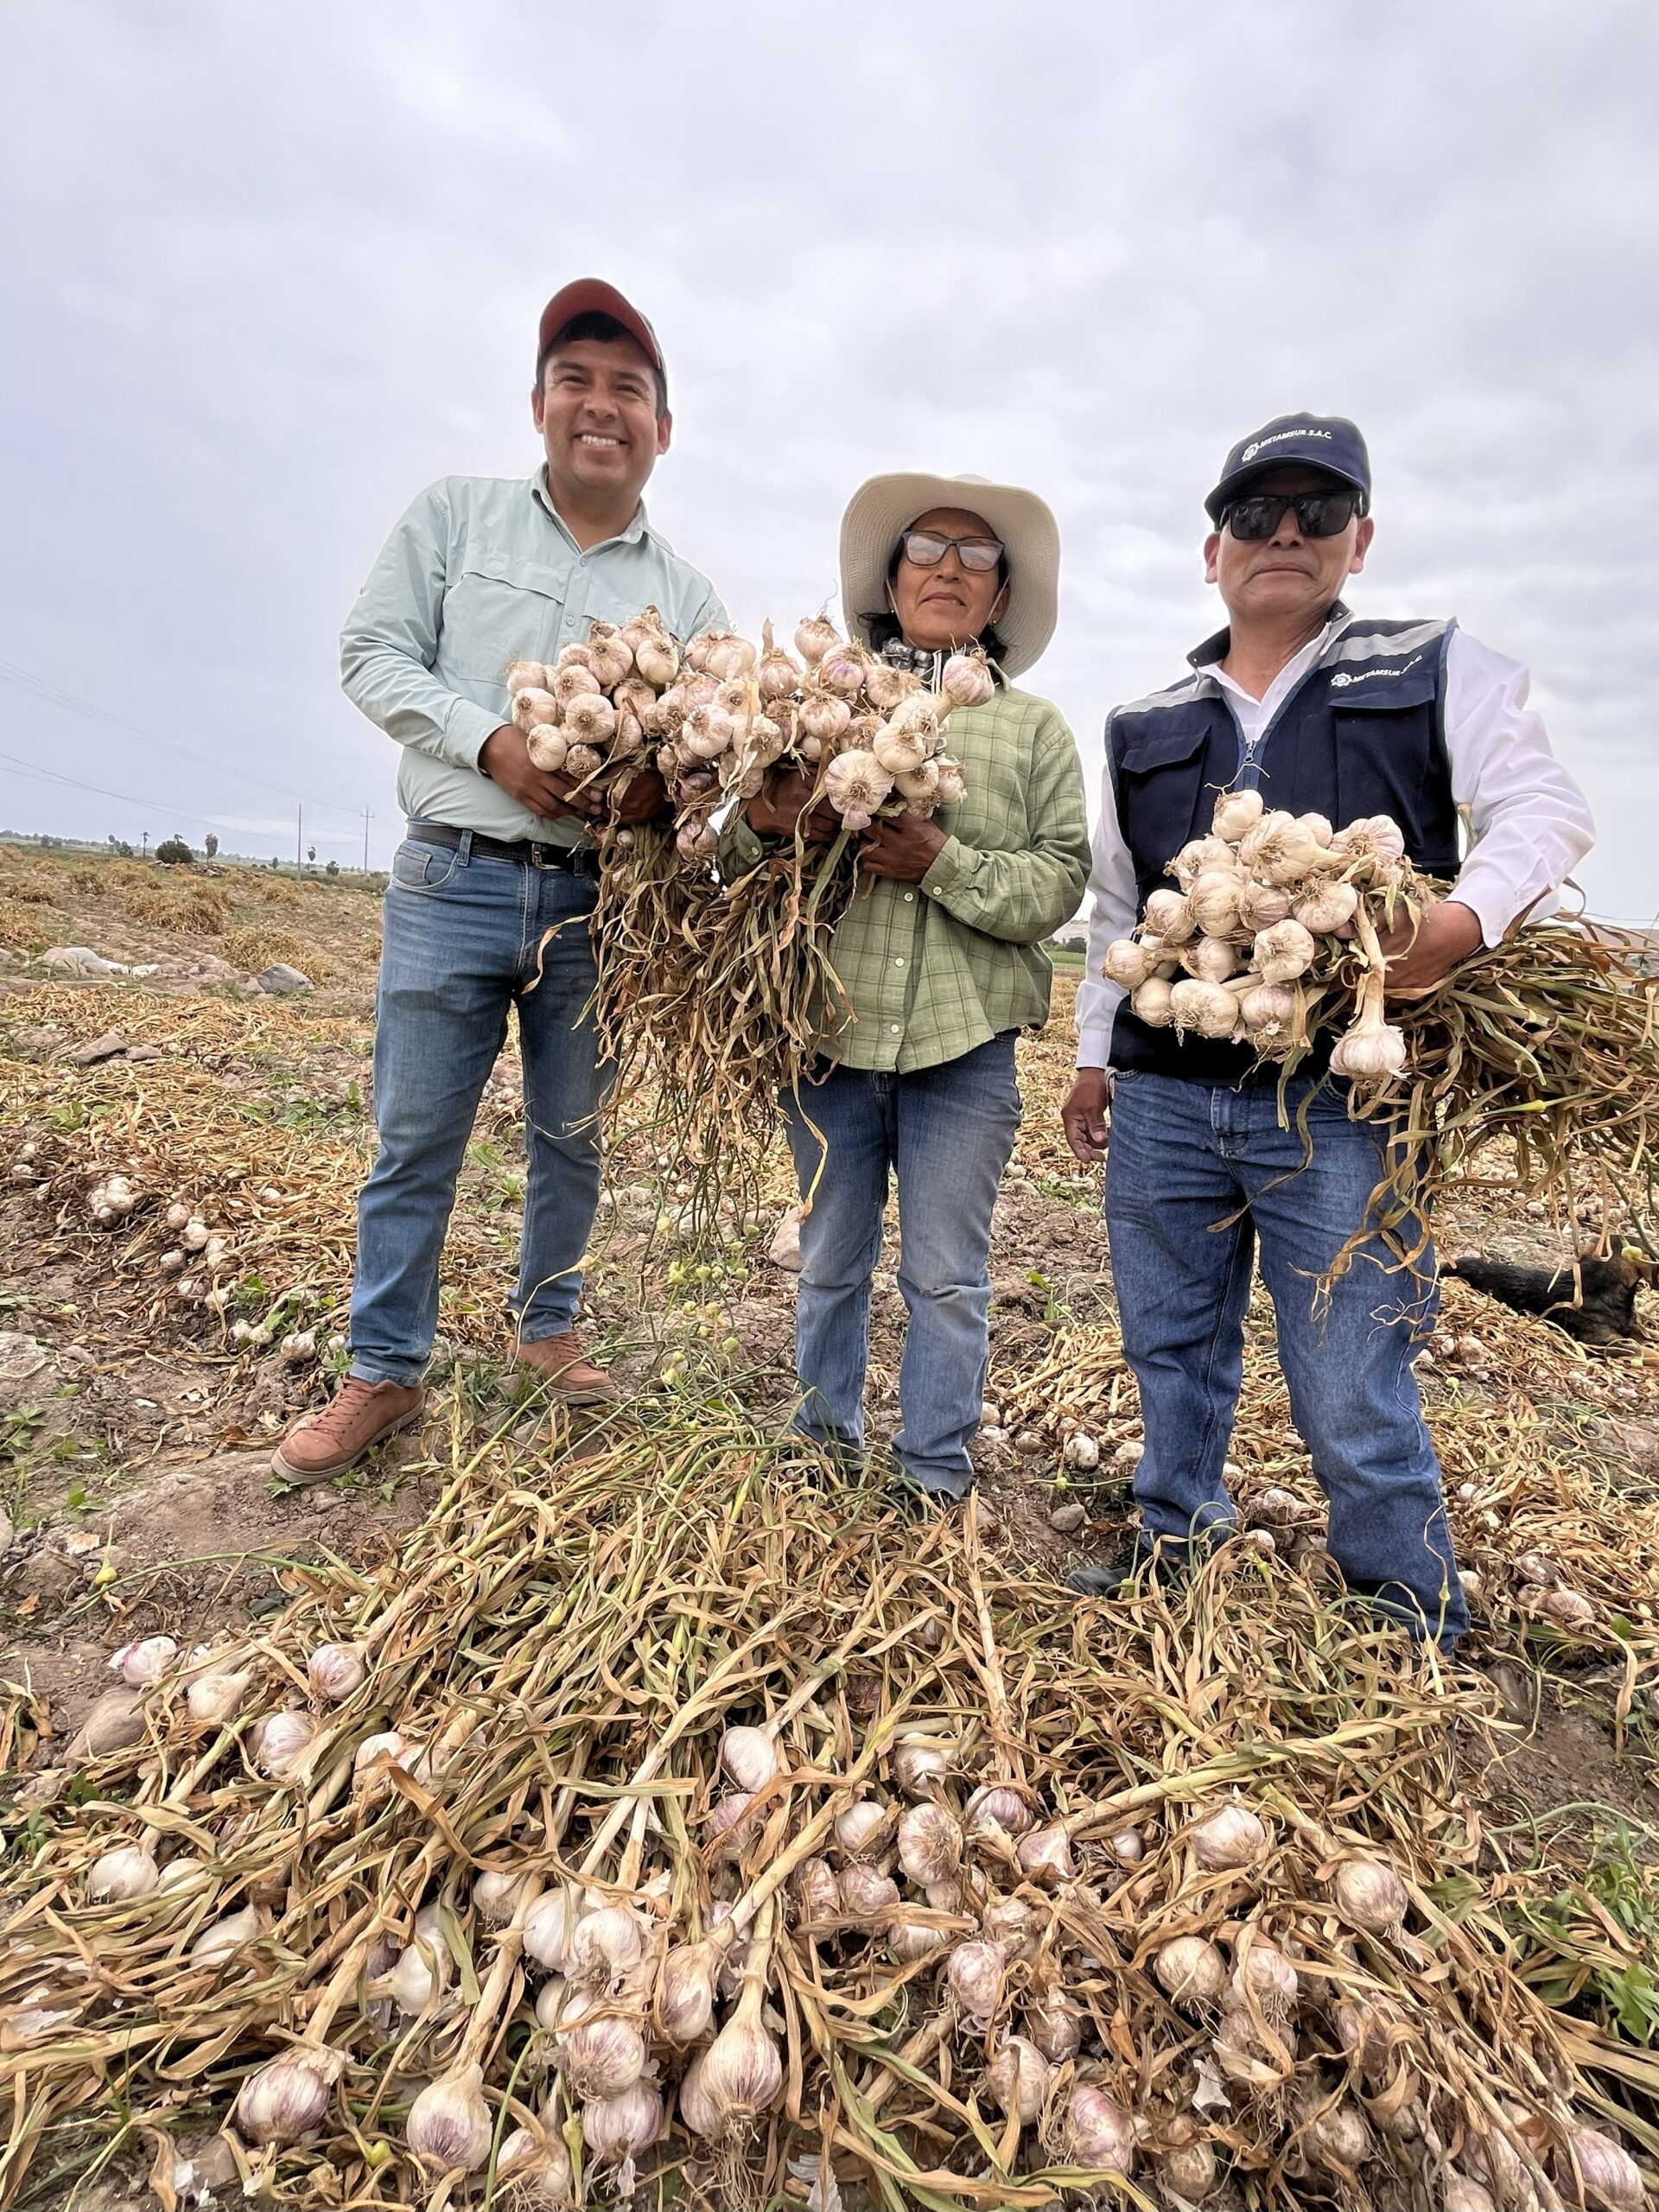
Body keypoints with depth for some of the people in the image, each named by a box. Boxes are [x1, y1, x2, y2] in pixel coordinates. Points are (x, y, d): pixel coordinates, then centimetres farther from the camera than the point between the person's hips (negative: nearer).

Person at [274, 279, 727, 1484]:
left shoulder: (687, 594, 9)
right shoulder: (455, 513, 7)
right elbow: (373, 652, 2)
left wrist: (665, 777, -18)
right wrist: (494, 742, -15)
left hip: (597, 901, 2)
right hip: (453, 881, -1)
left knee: (572, 1137, 12)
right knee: (415, 1141, 3)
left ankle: (550, 1327, 34)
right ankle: (385, 1374, 19)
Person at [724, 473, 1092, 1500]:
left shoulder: (1035, 727, 7)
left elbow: (1060, 880, -3)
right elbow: (738, 862, 4)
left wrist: (944, 861, -19)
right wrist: (760, 820, -18)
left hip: (965, 1045, -1)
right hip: (832, 1034, 2)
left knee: (948, 1278, 7)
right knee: (831, 1266, 15)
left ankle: (936, 1476, 26)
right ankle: (827, 1450, 35)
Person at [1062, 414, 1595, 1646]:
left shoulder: (1437, 674, 9)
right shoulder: (1146, 729, 16)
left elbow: (1544, 807, 1)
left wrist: (1468, 917, -20)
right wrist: (1095, 1054, 17)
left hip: (1336, 1100, -3)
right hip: (1162, 1097, 4)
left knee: (1355, 1398, 0)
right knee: (1173, 1357, 15)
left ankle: (1418, 1641, 23)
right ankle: (1176, 1552, 36)